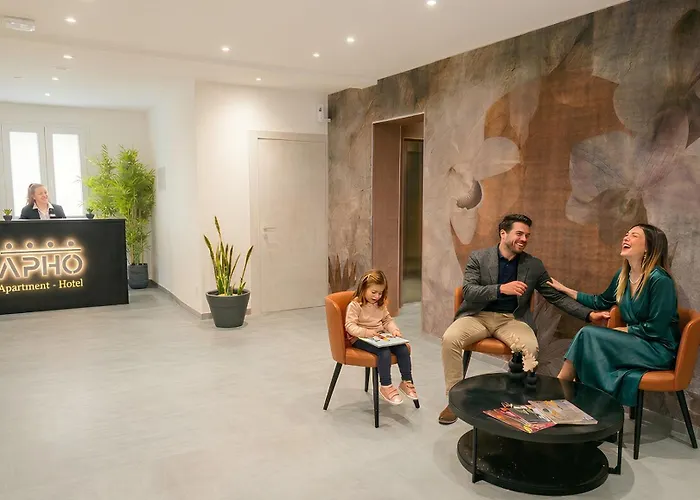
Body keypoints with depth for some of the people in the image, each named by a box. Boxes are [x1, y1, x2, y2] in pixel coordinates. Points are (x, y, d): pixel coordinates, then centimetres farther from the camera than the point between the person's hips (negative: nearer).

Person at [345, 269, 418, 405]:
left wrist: (394, 330, -2)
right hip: (360, 339, -7)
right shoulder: (354, 305, -10)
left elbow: (388, 320, 19)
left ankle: (406, 382, 1)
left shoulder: (380, 304, 12)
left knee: (403, 349, -15)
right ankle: (385, 387, -20)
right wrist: (366, 332, -31)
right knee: (384, 352, -33)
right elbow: (350, 326, -16)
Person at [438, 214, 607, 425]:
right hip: (479, 316, -1)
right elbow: (468, 292, -13)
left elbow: (557, 297, 8)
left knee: (530, 346, -32)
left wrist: (589, 314, -5)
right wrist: (501, 289, -28)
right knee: (450, 338, -29)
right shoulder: (478, 257, -2)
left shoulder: (534, 265, 5)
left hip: (512, 319, 1)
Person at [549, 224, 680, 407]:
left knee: (588, 334, -22)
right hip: (634, 343, 7)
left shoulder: (660, 280, -17)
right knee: (588, 336, -20)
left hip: (659, 349, -6)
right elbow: (601, 302, 21)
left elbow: (654, 329, -17)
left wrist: (619, 330, -9)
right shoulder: (623, 275, 5)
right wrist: (566, 290, 20)